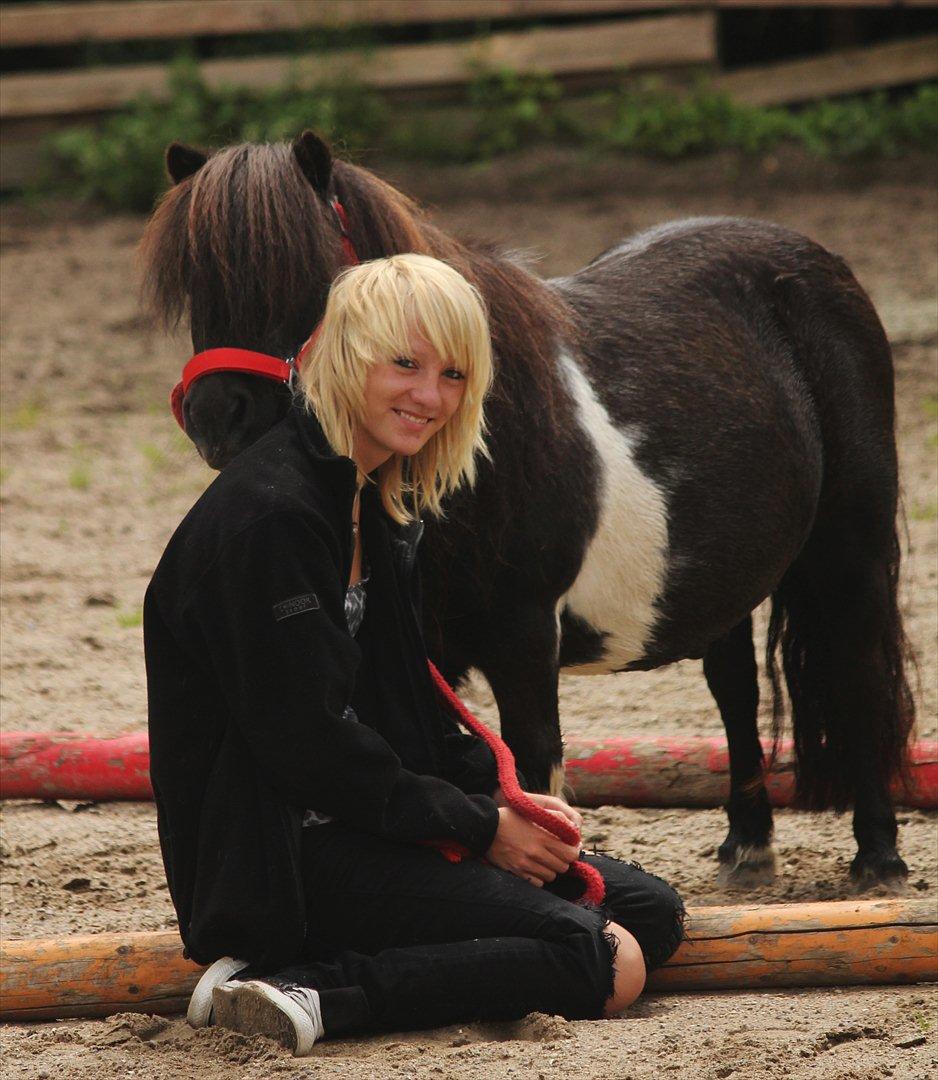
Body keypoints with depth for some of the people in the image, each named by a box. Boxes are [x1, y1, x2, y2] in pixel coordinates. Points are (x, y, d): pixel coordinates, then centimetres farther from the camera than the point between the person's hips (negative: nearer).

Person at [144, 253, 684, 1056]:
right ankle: (304, 991, -20)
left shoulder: (377, 504, 13)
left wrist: (494, 793, 1)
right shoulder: (274, 515, -18)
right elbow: (305, 739, -20)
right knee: (605, 963, -18)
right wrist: (479, 825, -12)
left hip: (369, 820, 10)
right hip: (289, 856, -10)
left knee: (651, 912, 6)